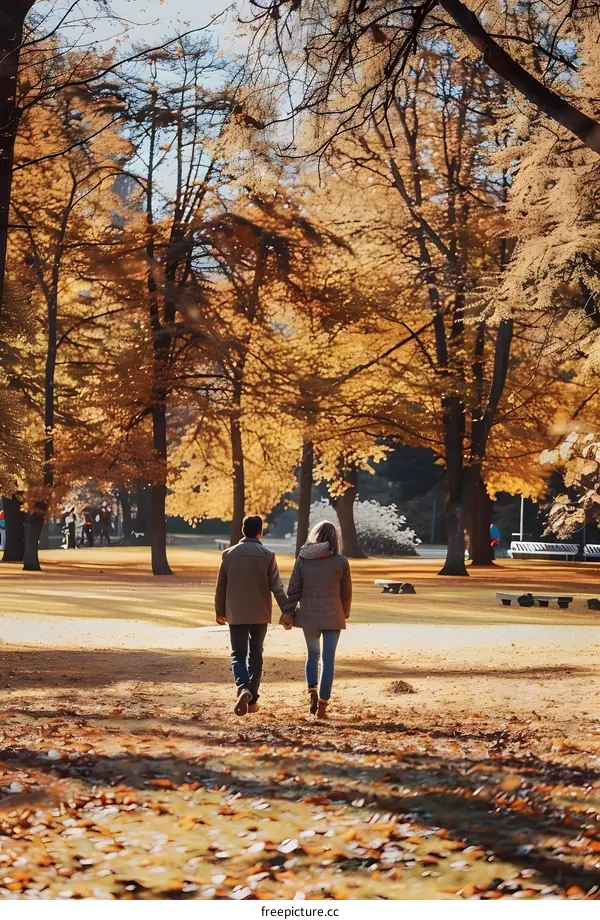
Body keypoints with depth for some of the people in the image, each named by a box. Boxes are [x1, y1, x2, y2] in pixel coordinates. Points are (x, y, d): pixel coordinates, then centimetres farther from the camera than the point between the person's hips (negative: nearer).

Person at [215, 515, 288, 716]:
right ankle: (252, 699, 12)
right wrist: (286, 612, -5)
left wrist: (220, 611, 15)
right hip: (260, 614, 0)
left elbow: (220, 586, 4)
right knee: (255, 655, 12)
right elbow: (277, 587, -9)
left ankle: (243, 689, -22)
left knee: (238, 655, 4)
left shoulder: (229, 554, -1)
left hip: (236, 615, 0)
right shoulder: (267, 556, -6)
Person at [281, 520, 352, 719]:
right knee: (328, 658, 4)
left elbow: (293, 589, -1)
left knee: (312, 654, 20)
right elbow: (346, 593, 3)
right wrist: (345, 614, 19)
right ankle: (322, 704, 1)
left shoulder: (303, 558, 0)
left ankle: (312, 693, 1)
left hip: (308, 613, 2)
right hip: (332, 614, -2)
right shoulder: (341, 561, -3)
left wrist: (288, 615, 4)